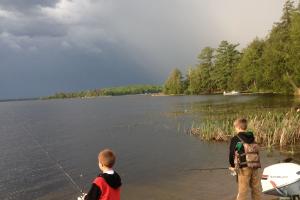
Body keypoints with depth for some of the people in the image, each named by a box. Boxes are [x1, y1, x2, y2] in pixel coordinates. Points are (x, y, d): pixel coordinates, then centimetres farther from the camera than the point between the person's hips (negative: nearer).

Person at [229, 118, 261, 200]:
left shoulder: (235, 139, -3)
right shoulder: (252, 138, 13)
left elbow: (231, 154, -3)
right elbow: (256, 153, 15)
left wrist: (232, 166, 14)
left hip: (244, 168, -5)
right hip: (255, 167, 5)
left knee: (242, 191, 1)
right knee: (256, 190, 14)